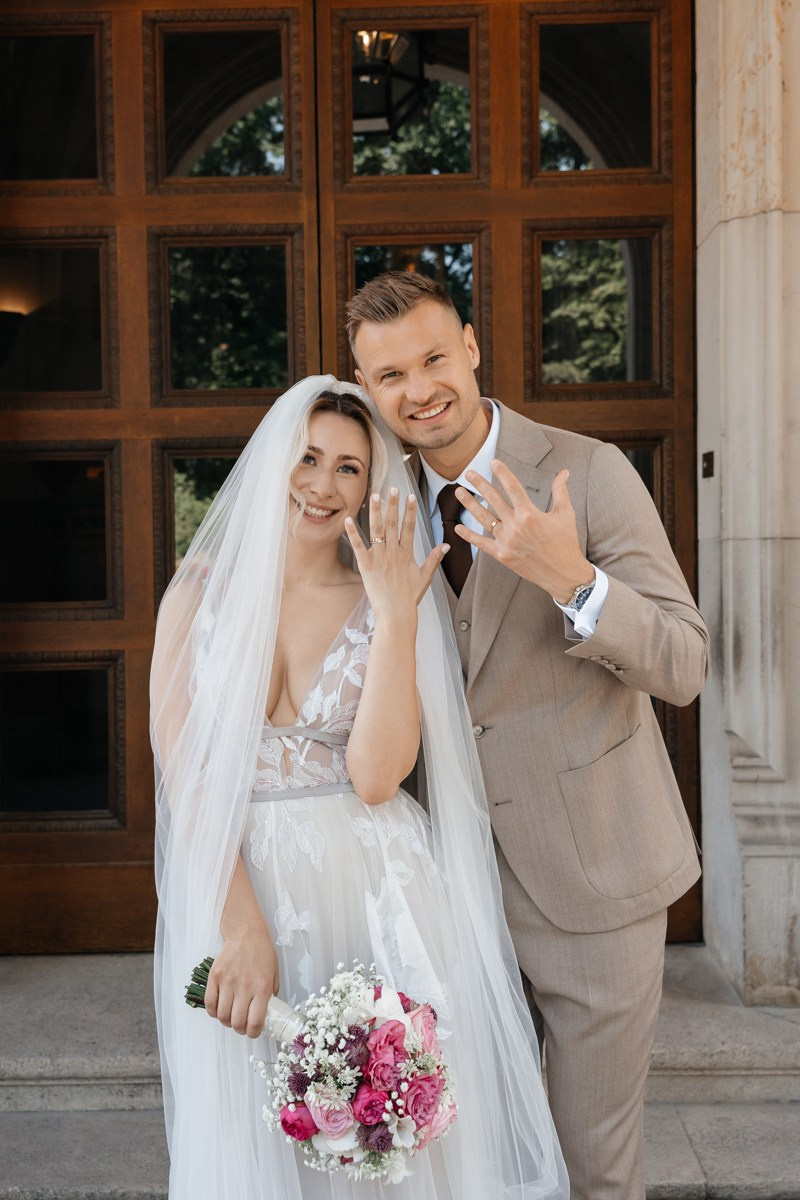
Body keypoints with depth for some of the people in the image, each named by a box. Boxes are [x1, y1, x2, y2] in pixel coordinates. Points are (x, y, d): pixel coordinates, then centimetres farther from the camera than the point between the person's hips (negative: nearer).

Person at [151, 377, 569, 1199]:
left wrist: (395, 617, -16)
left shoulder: (383, 605, 1)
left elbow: (375, 775, -13)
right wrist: (239, 925, -16)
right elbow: (180, 769, -7)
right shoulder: (201, 589, 1)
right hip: (234, 884, 0)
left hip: (372, 892, 0)